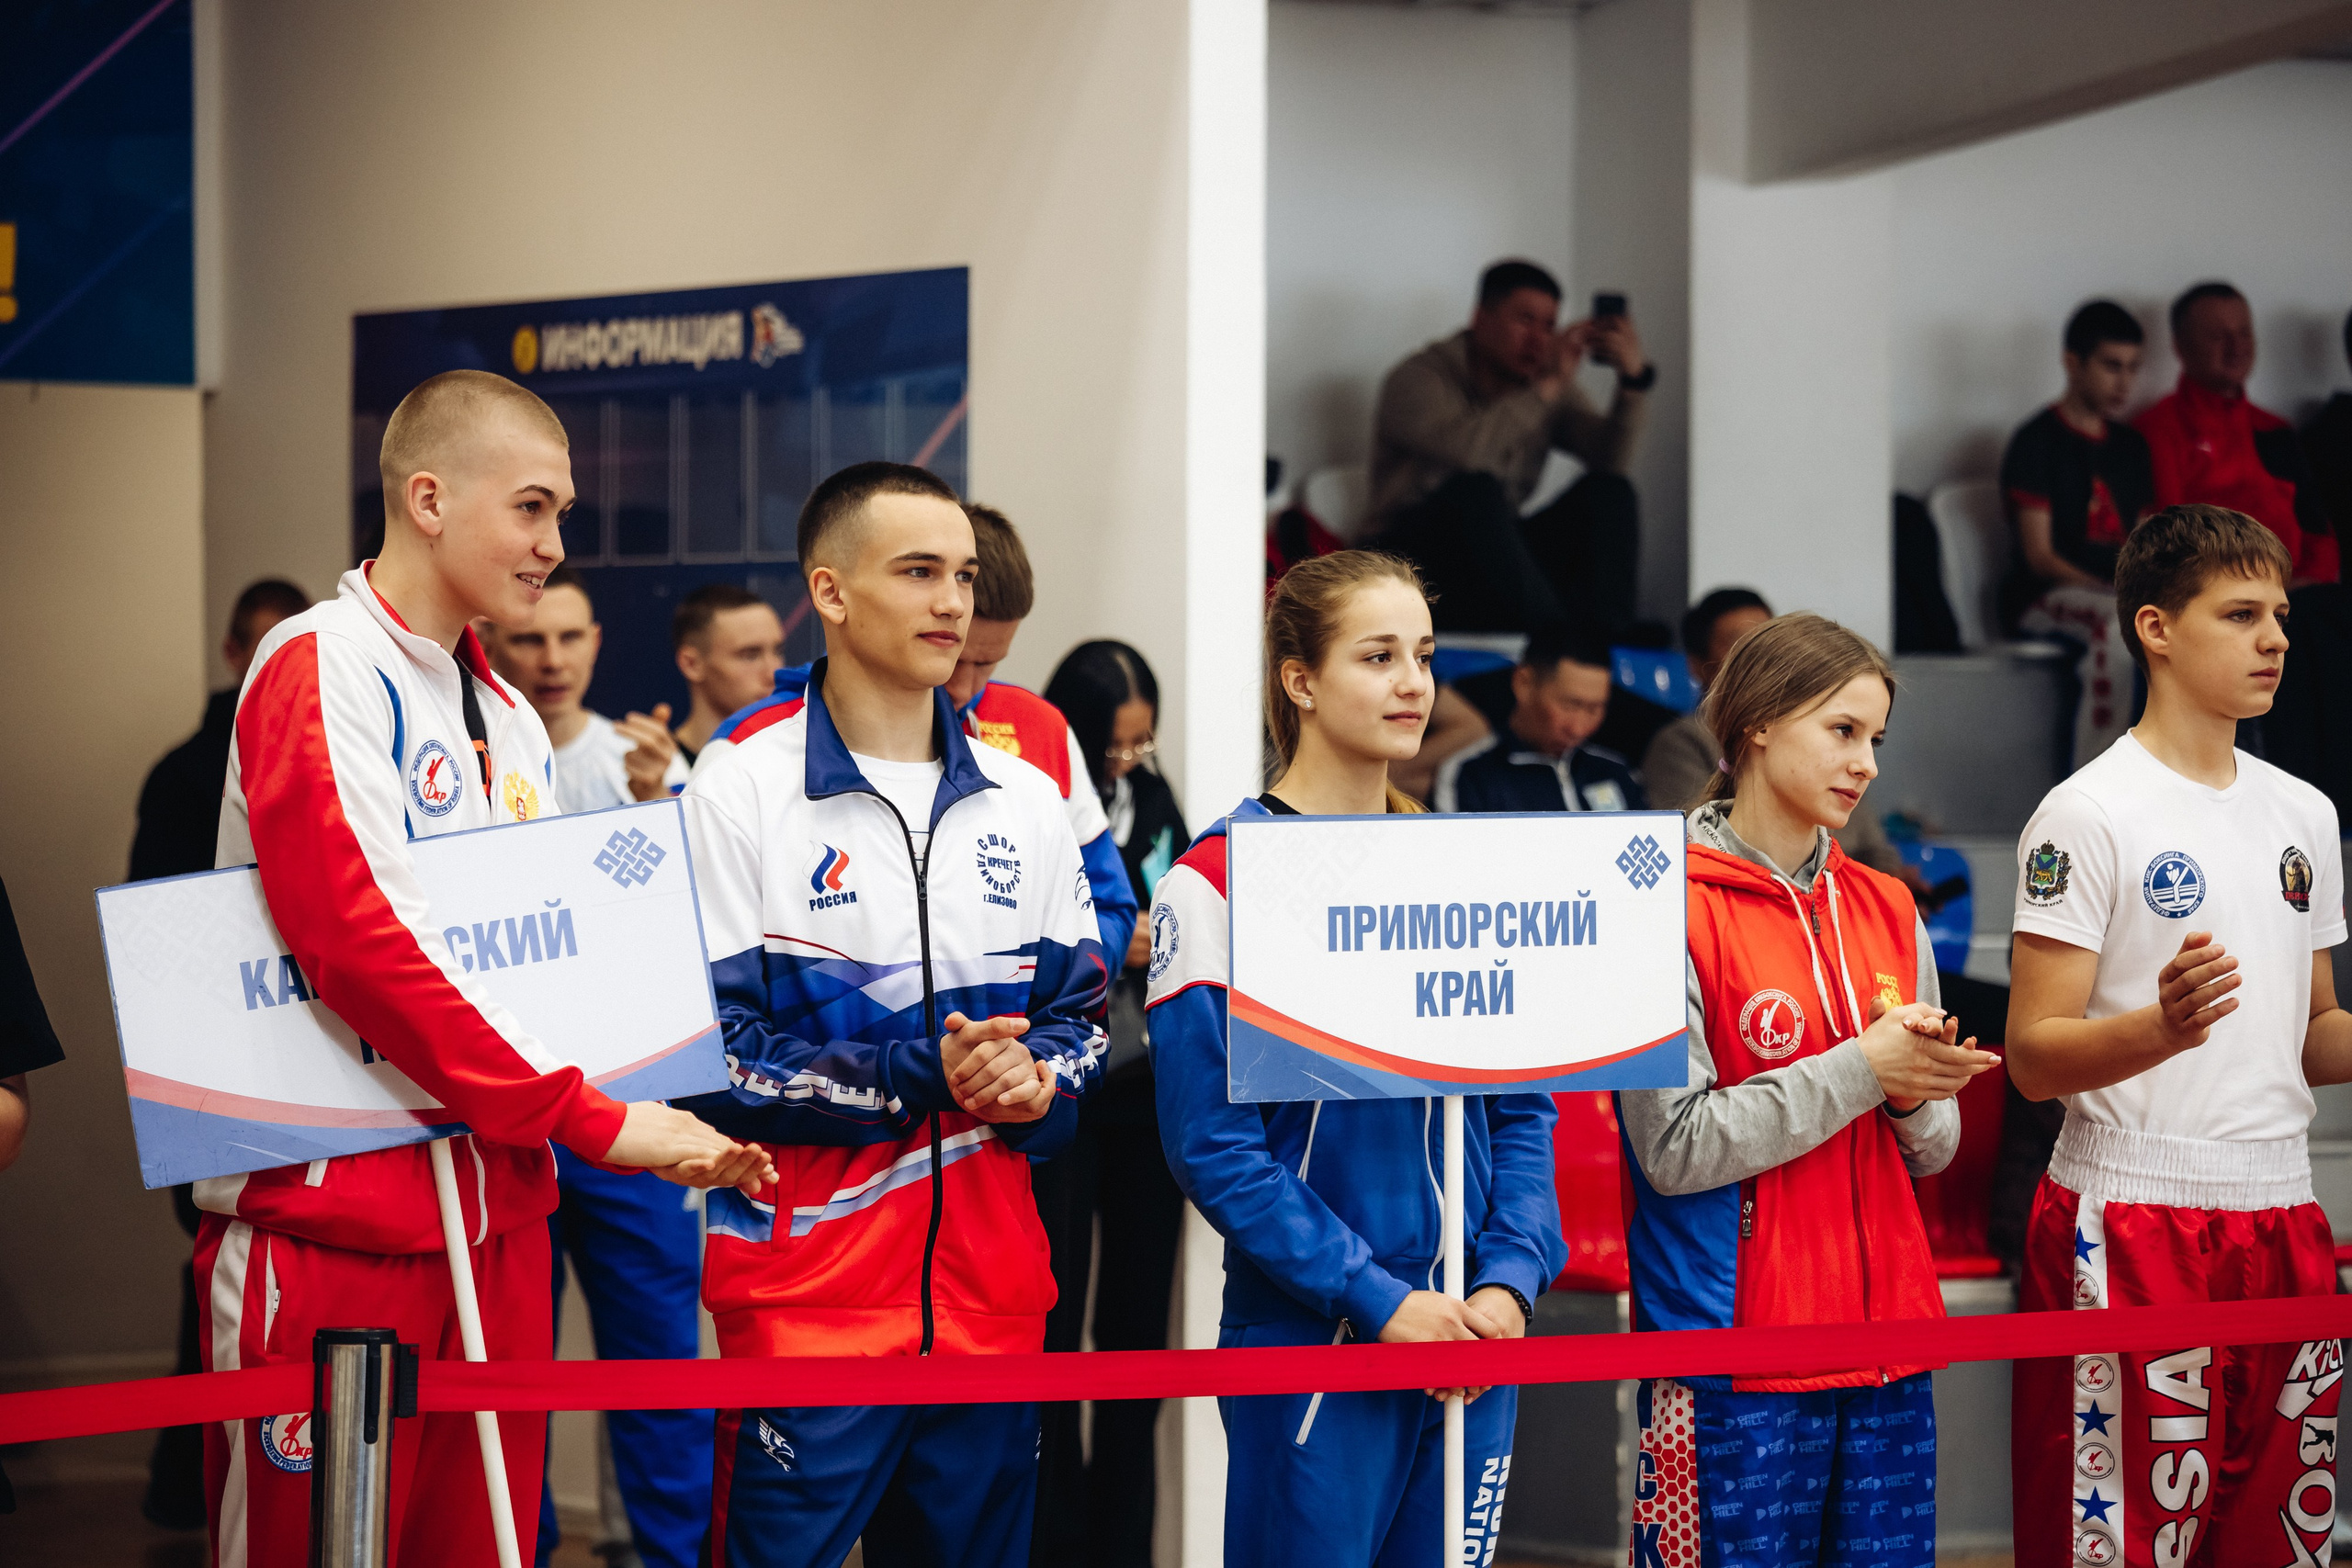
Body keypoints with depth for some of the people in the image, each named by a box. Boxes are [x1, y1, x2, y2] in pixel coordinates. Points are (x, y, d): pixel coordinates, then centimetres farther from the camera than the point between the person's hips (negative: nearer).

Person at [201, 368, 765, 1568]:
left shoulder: (512, 723, 17)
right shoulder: (320, 670, -10)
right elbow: (365, 941, -21)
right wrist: (592, 1119, -20)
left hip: (495, 1210, 8)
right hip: (333, 1210, -8)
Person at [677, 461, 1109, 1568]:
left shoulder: (1024, 801, 12)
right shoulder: (741, 792, -4)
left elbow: (1080, 1011, 17)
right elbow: (709, 1052, -9)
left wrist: (1035, 1080, -7)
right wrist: (919, 1077, -17)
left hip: (991, 1286, 5)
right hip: (807, 1287, -5)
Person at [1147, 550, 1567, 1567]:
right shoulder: (1221, 881, -7)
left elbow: (1524, 1108, 10)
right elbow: (1212, 1143, -12)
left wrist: (1512, 1277, -6)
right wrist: (1378, 1299, -17)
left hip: (1475, 1333, 5)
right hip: (1307, 1339, -5)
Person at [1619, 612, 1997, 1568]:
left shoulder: (1885, 910, 12)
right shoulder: (1676, 912, -7)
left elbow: (1932, 1152, 15)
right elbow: (1674, 1148, -14)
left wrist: (1918, 1098, -7)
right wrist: (1858, 1072, -14)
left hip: (1885, 1329, 6)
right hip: (1734, 1356, -6)